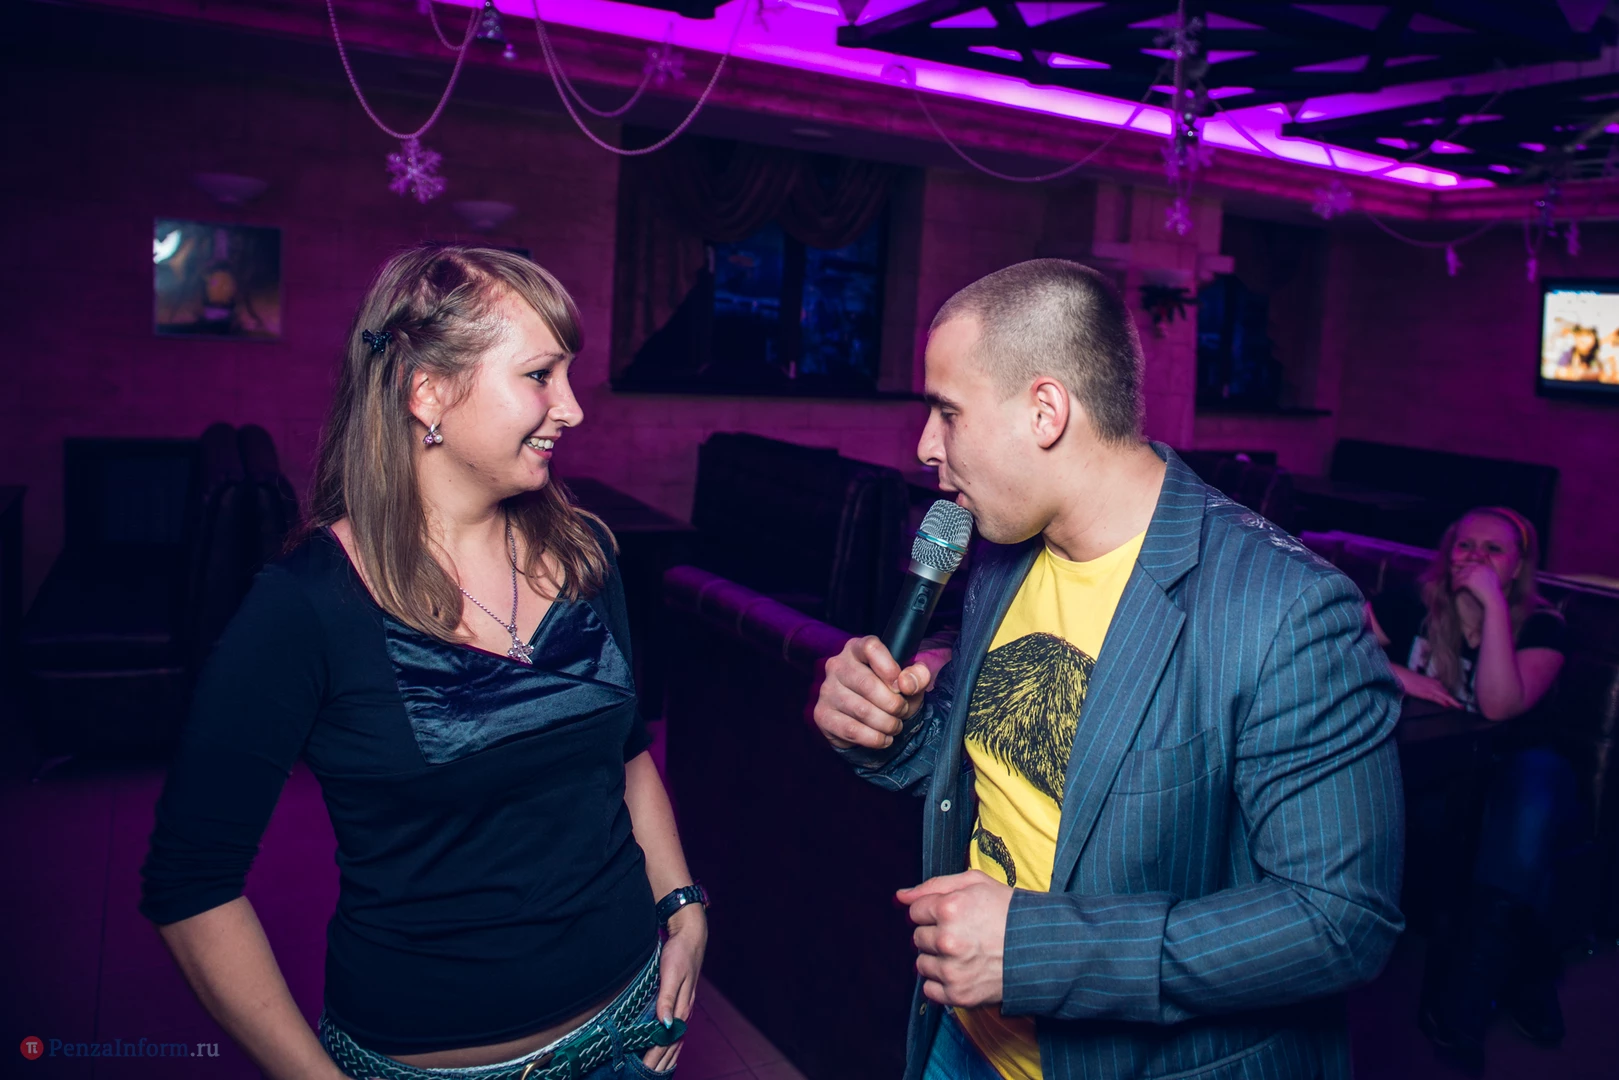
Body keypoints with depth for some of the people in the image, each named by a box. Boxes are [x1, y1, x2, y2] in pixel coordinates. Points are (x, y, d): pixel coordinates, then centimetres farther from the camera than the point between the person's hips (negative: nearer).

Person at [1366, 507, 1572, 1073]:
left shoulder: (1540, 627, -3)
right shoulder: (1408, 608, -2)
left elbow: (1499, 704, -21)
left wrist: (1493, 603, -22)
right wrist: (1394, 674, -21)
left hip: (1513, 767, 0)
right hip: (1430, 771, 1)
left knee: (1538, 777, -36)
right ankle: (1524, 974, -12)